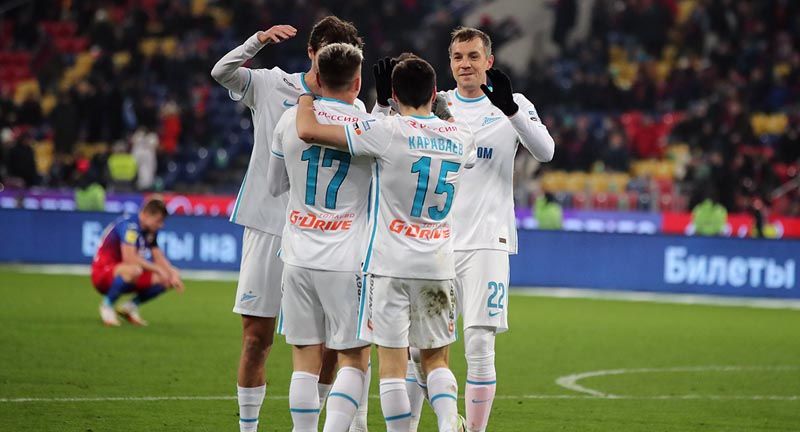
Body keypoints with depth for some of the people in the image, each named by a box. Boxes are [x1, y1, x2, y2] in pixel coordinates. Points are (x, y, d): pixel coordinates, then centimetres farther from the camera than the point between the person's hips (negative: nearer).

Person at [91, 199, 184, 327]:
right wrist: (158, 269, -27)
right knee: (133, 270, -41)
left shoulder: (151, 231, 6)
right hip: (103, 273, -9)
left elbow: (159, 258, 10)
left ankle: (130, 306, 11)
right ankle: (107, 305, -17)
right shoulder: (129, 225, -21)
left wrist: (173, 273, -8)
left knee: (167, 281, -2)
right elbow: (129, 258, -32)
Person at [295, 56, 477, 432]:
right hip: (439, 264, 4)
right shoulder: (461, 137, 3)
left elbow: (307, 131, -13)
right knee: (436, 359, 13)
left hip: (390, 264, -4)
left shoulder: (388, 132, -11)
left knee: (392, 364, 0)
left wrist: (307, 91, 4)